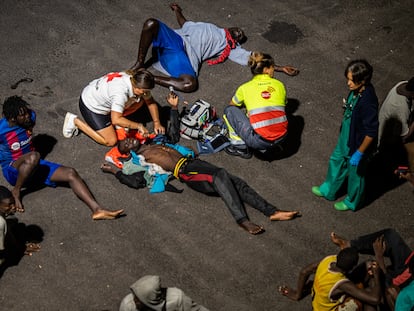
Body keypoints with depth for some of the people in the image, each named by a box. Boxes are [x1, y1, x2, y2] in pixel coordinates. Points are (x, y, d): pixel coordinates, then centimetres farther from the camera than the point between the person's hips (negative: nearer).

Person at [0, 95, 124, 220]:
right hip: (13, 171, -6)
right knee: (33, 156, -41)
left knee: (70, 173, -14)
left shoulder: (31, 116, -5)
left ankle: (97, 209, -25)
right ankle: (16, 192, -18)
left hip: (33, 166, 6)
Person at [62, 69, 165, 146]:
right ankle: (74, 121, 0)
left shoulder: (138, 84, -15)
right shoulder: (121, 93, -40)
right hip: (90, 105, -8)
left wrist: (157, 123, -11)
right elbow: (116, 120, -41)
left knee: (140, 101, -2)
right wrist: (138, 126, -34)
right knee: (111, 141, -8)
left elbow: (151, 102, -2)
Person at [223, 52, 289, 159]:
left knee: (229, 110, 14)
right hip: (281, 138, 4)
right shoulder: (279, 85, 9)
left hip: (260, 140, -4)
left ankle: (240, 147, 12)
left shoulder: (245, 88, 4)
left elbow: (232, 105, 23)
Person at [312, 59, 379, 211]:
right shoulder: (356, 91, -13)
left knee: (355, 173, 18)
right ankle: (328, 190, 53)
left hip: (358, 144, -8)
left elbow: (371, 133, -30)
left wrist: (359, 153, -23)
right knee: (336, 162, 28)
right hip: (346, 138, 8)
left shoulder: (368, 102, -37)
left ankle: (352, 202, 44)